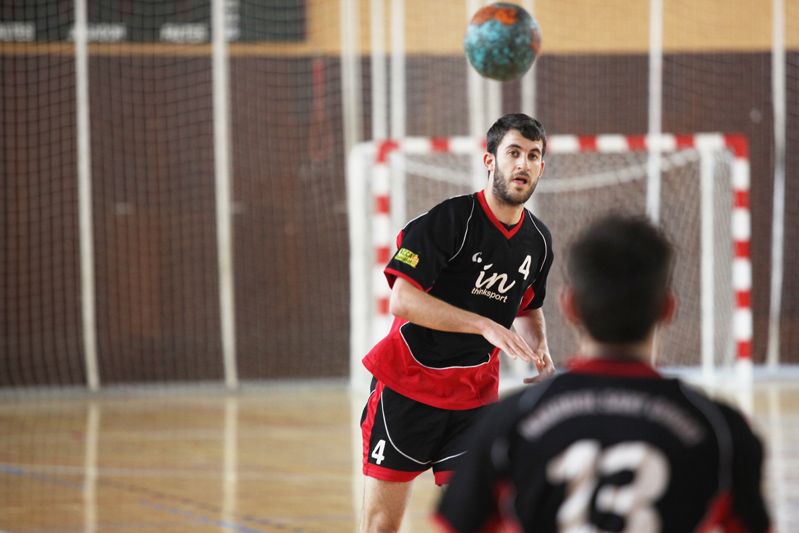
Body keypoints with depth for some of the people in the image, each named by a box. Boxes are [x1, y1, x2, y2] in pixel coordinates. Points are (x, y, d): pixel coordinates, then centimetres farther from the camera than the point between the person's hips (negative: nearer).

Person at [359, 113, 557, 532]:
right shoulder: (449, 219, -14)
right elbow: (402, 299, -24)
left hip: (473, 398, 5)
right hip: (407, 387, -5)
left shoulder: (538, 241, 6)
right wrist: (485, 325, -29)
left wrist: (541, 351, 2)